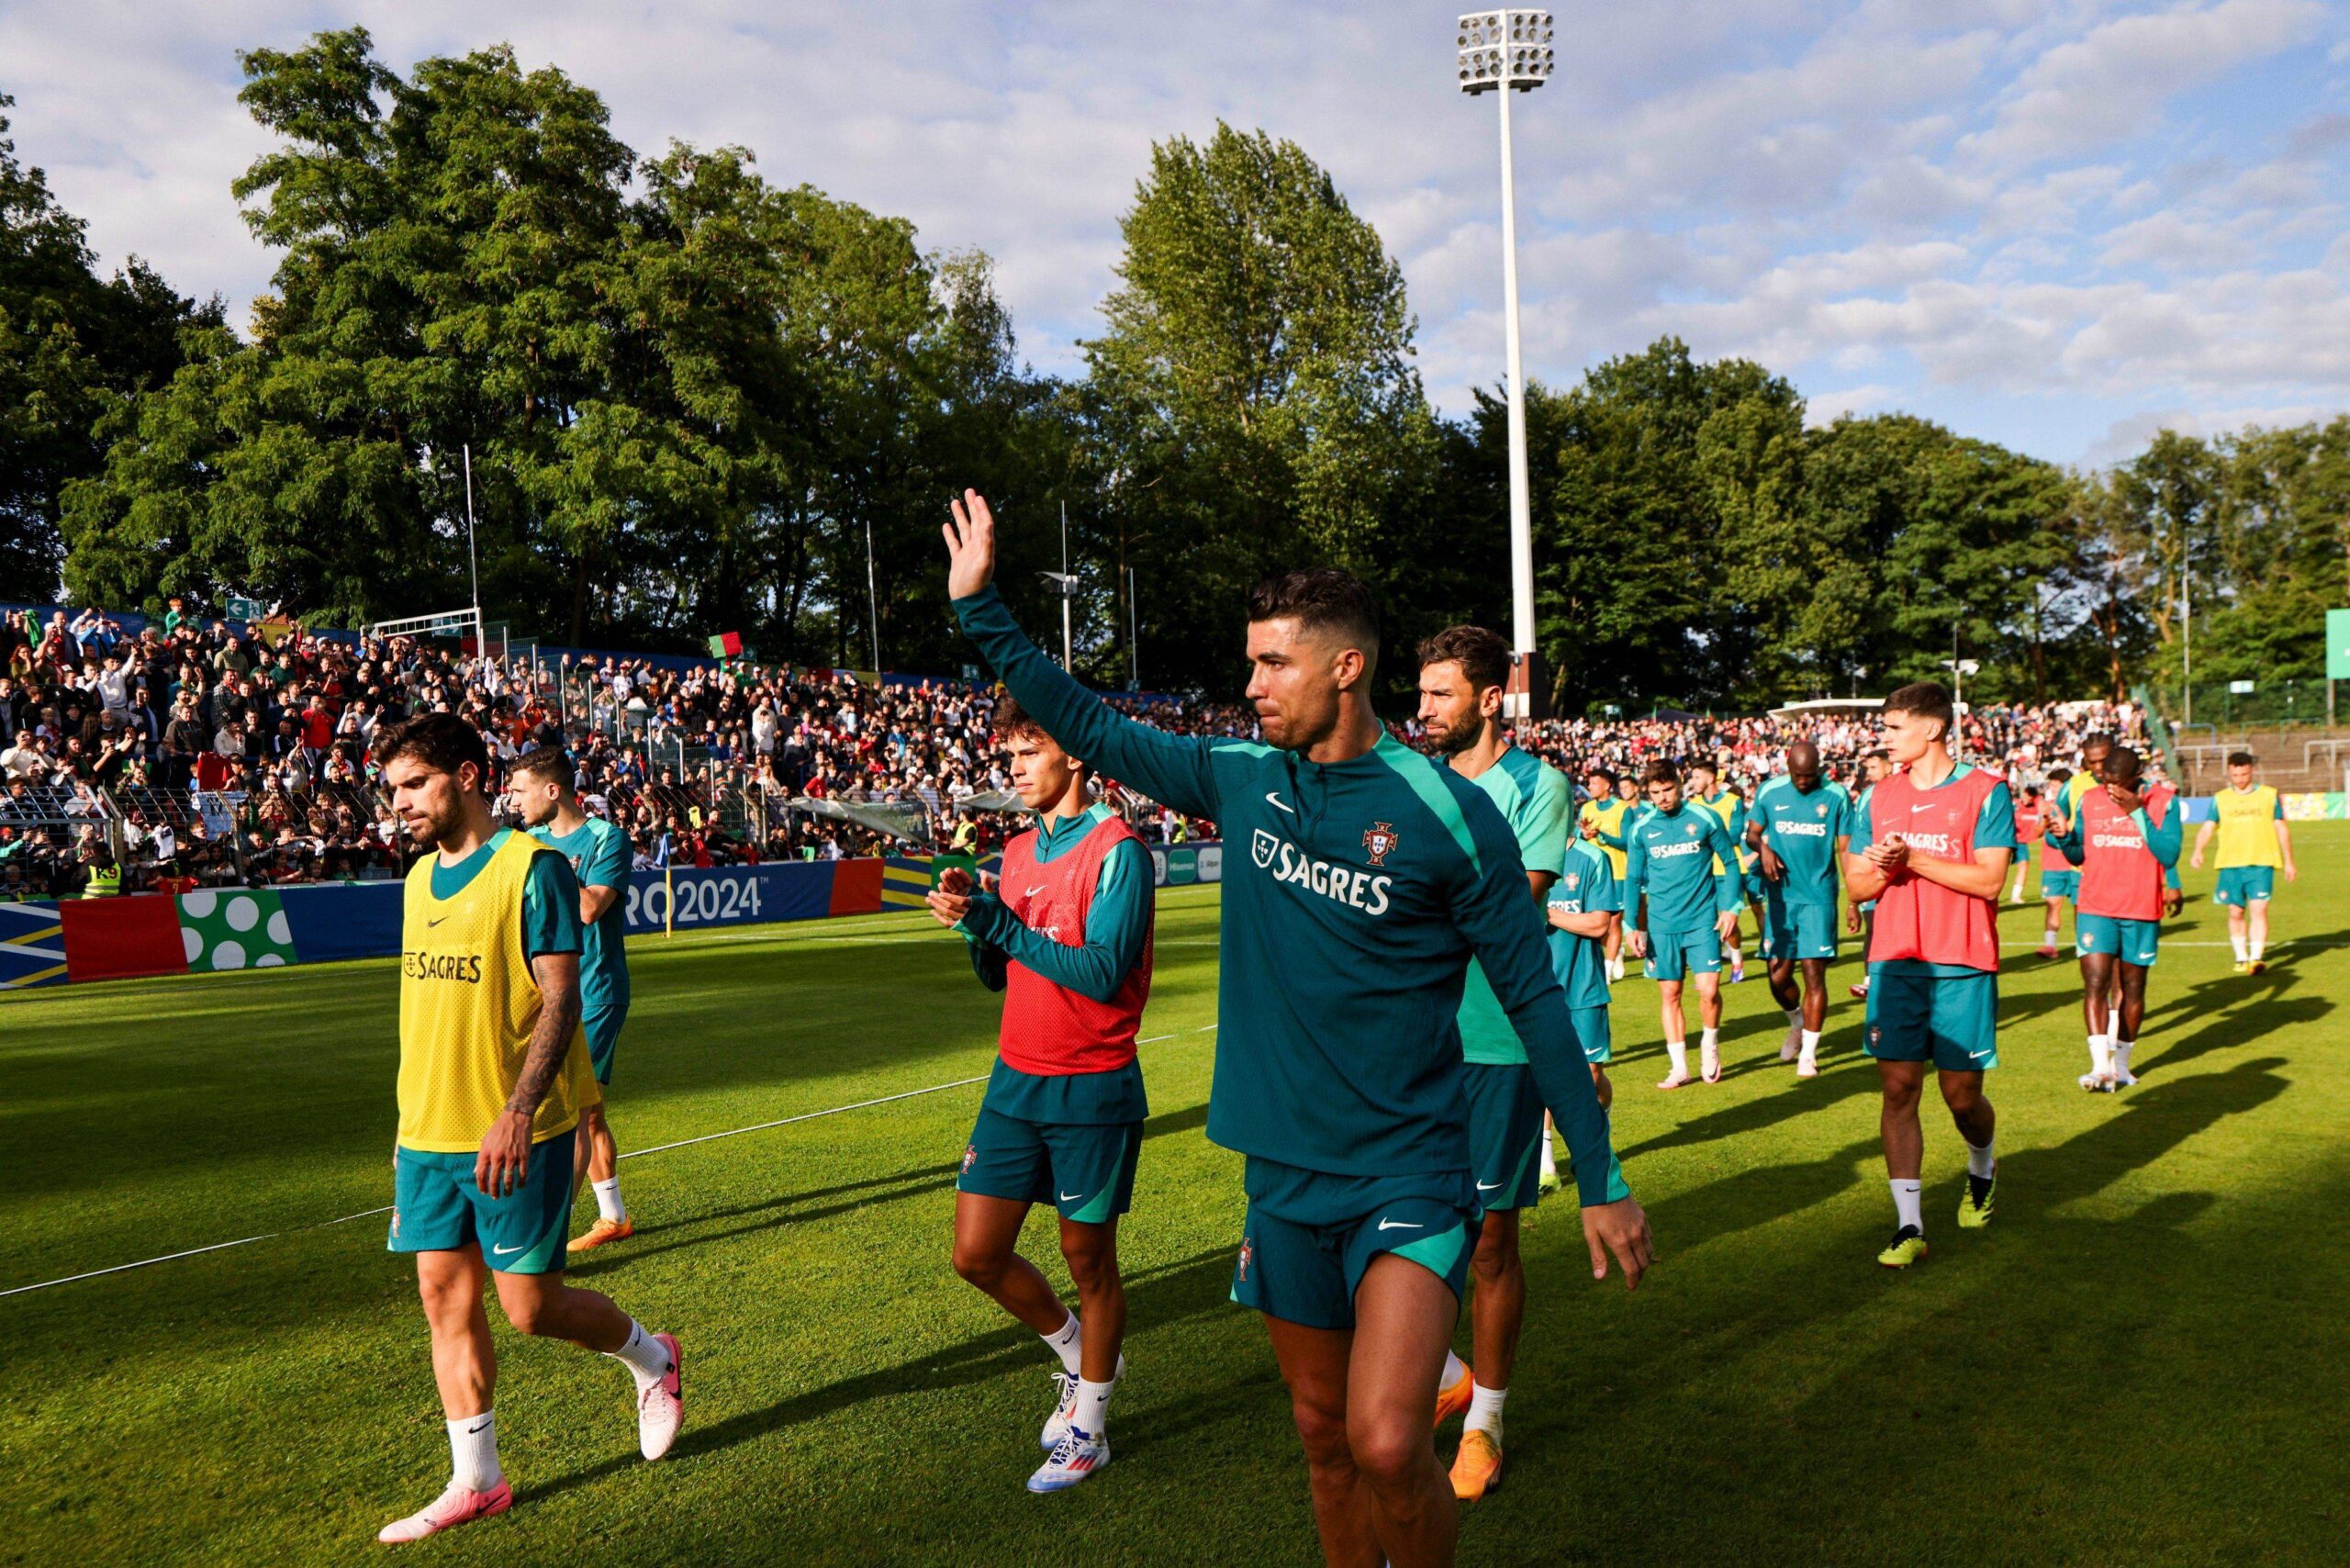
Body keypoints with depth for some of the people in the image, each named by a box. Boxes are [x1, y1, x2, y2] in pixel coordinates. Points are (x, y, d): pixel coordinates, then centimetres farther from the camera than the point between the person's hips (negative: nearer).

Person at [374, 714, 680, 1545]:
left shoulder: (531, 866, -12)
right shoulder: (421, 876, 11)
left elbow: (559, 1001, -17)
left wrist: (517, 1112, -26)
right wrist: (414, 1120, 20)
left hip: (513, 1133, -7)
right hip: (429, 1132, 7)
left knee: (529, 1305, -1)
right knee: (445, 1295, 8)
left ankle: (652, 1359, 27)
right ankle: (475, 1482, 21)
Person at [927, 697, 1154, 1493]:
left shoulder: (1117, 850, -13)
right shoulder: (1019, 850, 10)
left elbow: (1102, 972, -23)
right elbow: (997, 974, 14)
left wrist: (999, 923, -22)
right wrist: (971, 919, -6)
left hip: (1090, 1089, -7)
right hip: (1015, 1078, 7)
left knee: (1088, 1257, 8)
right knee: (977, 1254, 7)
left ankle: (1088, 1426, 27)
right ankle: (1078, 1351, 34)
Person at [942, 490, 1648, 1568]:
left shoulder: (1445, 810, -11)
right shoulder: (1242, 781, 2)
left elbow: (1533, 996, -6)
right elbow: (1091, 730, 11)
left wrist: (1600, 1178, -3)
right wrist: (979, 607, 7)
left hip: (1407, 1176, -5)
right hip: (1282, 1173, 5)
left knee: (1386, 1444, -17)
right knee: (1322, 1431, 16)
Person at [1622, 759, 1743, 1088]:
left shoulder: (1705, 819, -2)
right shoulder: (1640, 828, 3)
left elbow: (1730, 862, 6)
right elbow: (1633, 879, 9)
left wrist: (1730, 907, -2)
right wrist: (1632, 926, 4)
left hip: (1702, 920, -2)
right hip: (1661, 924, 2)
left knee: (1708, 989, -10)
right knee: (1669, 994, 4)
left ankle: (1710, 1046, 18)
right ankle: (1679, 1067, 13)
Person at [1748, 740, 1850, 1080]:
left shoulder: (1835, 796, -2)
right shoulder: (1769, 793, 2)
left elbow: (1845, 849, 1)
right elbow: (1752, 832, 12)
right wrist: (1762, 847, -12)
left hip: (1819, 898, -2)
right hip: (1780, 896, 2)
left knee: (1814, 974, -3)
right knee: (1778, 977, 3)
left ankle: (1808, 1053, 8)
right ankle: (1797, 1024, 35)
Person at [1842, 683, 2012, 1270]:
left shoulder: (1985, 792, -3)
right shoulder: (1878, 797, 10)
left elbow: (1989, 879, -12)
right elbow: (1856, 885, 10)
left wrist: (1911, 858, -14)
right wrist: (1880, 866, -11)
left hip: (1963, 965, -3)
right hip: (1894, 961, 3)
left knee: (1961, 1093, 5)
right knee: (1898, 1087, -3)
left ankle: (1982, 1167, 39)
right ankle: (1908, 1225, 1)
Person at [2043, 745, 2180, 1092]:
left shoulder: (2162, 804, -2)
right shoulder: (2089, 801, 6)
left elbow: (2168, 855, -12)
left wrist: (2137, 812, -16)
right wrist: (2064, 838, -8)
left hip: (2141, 912, -1)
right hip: (2096, 908, 1)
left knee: (2131, 988, 9)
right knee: (2095, 983, -12)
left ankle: (2121, 1064, 23)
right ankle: (2100, 1066, -14)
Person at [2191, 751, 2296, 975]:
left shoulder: (2269, 795, 8)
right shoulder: (2220, 799, 9)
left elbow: (2282, 830, 13)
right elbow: (2207, 827, 2)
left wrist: (2288, 862, 12)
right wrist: (2198, 851, -16)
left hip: (2261, 863, -1)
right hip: (2230, 864, 2)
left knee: (2258, 909, -13)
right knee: (2236, 912, 6)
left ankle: (2257, 958, -15)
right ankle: (2241, 957, 20)